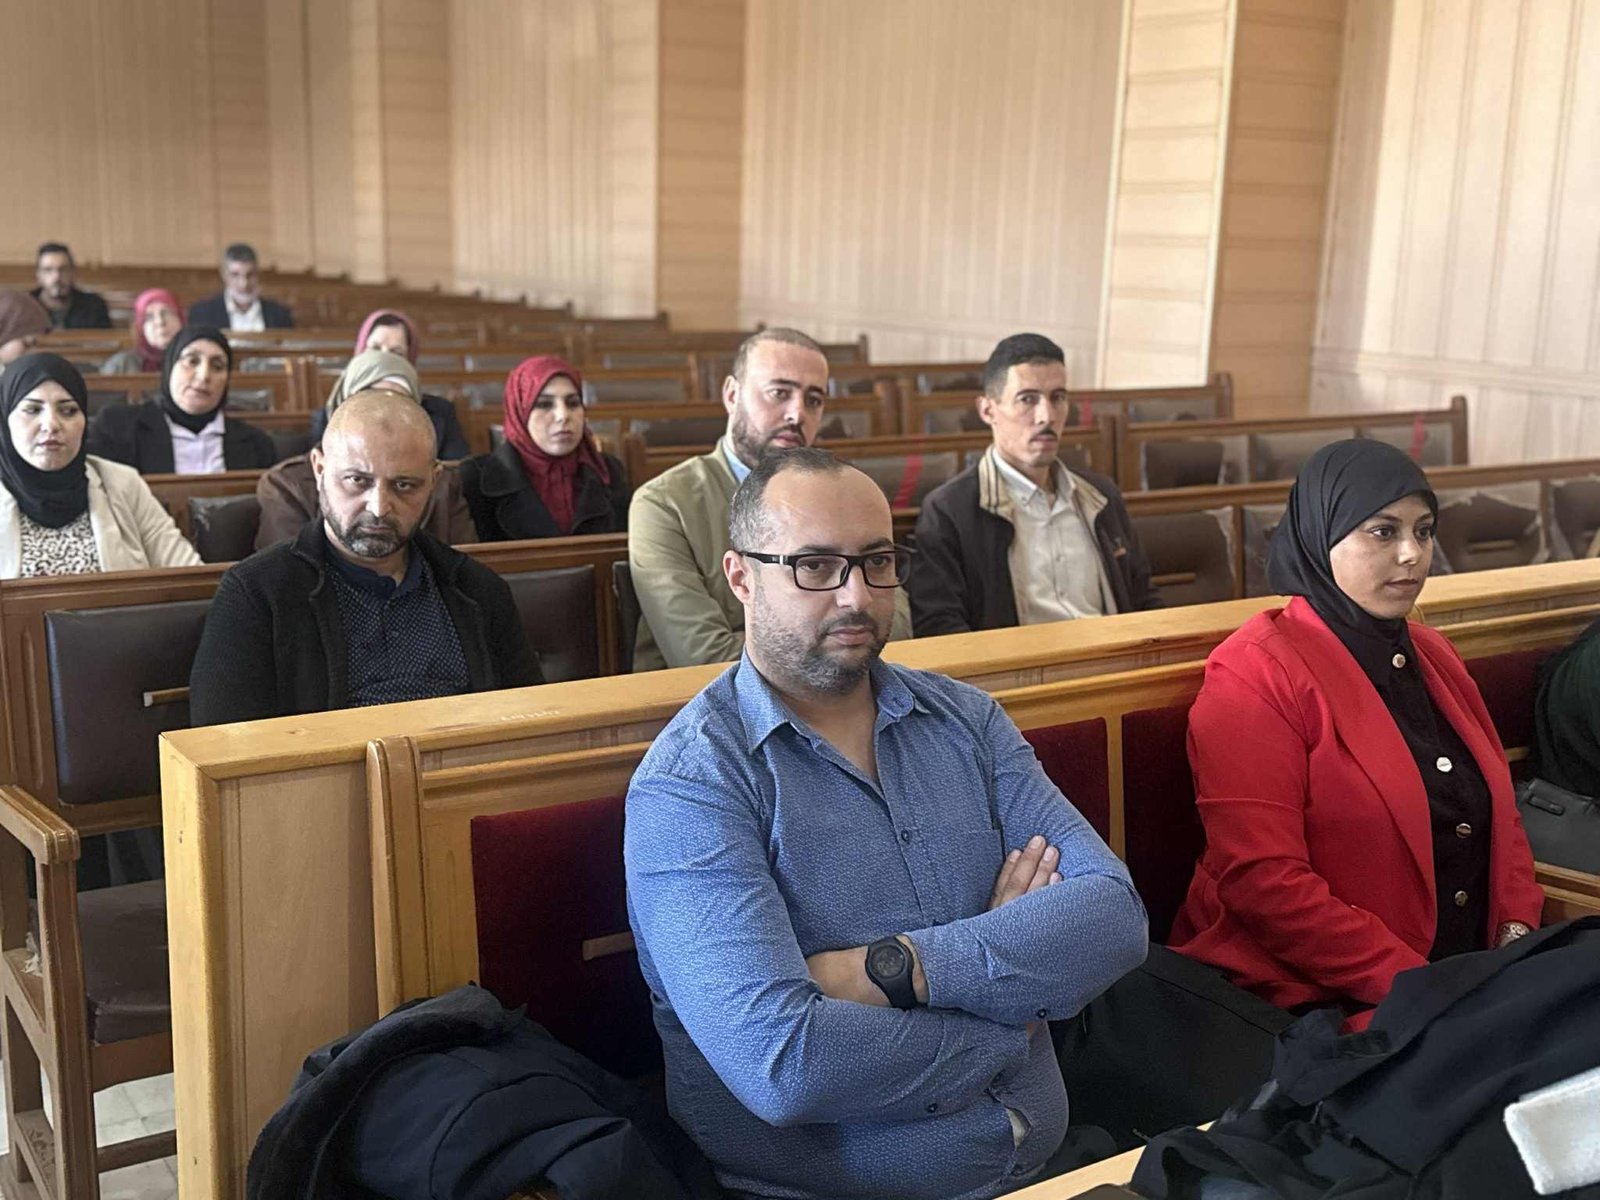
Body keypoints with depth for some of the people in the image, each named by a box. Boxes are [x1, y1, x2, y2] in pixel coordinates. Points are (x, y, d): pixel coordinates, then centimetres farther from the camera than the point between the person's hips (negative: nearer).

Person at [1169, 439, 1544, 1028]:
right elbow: (1261, 880, -17)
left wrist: (1517, 931, 1)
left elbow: (1500, 813, 21)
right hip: (1312, 999, -8)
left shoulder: (1433, 655, 16)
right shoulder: (1255, 674, -10)